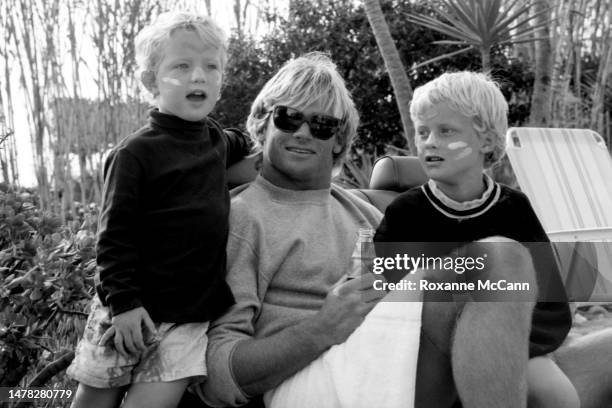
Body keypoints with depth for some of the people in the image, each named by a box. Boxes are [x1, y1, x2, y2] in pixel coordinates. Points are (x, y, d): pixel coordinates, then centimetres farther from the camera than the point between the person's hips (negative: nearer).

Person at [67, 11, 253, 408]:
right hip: (133, 307, -4)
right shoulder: (136, 152, -12)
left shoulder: (217, 140, 7)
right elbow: (115, 234, -11)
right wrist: (123, 301, -14)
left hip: (191, 311, 4)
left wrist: (255, 149, 16)